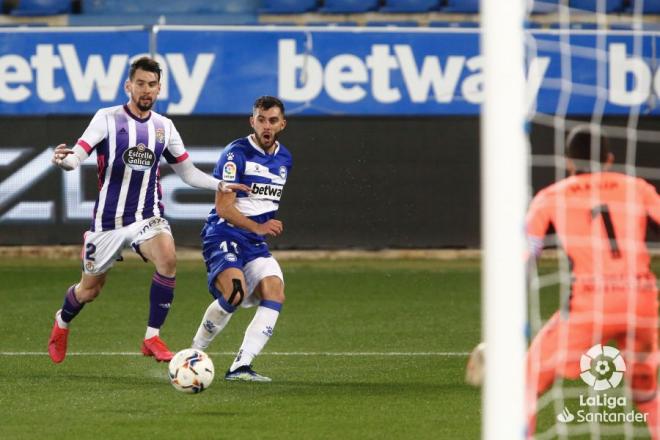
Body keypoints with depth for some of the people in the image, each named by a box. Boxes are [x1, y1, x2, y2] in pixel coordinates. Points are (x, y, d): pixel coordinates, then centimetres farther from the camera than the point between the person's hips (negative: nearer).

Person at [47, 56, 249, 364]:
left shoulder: (164, 127, 5)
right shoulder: (107, 119, -7)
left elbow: (187, 172, 13)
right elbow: (77, 156, -17)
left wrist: (220, 185, -2)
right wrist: (63, 160, -41)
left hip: (147, 217, 2)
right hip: (108, 220, -2)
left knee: (168, 259, -29)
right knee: (89, 290, 9)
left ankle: (152, 338, -19)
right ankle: (62, 322, 46)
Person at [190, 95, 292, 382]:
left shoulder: (284, 159, 13)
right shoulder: (237, 153, -10)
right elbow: (223, 207, -16)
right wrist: (258, 227, -24)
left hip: (255, 241, 7)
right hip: (223, 236, -7)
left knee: (275, 293, -17)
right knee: (235, 293, -29)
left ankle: (240, 367, -19)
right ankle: (193, 353, -7)